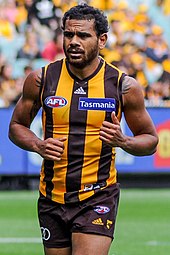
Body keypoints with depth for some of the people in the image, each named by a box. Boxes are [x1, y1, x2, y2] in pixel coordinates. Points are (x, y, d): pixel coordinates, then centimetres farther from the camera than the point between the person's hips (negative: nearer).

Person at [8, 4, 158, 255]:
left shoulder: (124, 86, -4)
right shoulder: (41, 79, -1)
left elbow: (150, 140, 7)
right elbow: (17, 126, 13)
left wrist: (123, 141, -15)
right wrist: (38, 145, -8)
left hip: (98, 198, -3)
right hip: (52, 198, 3)